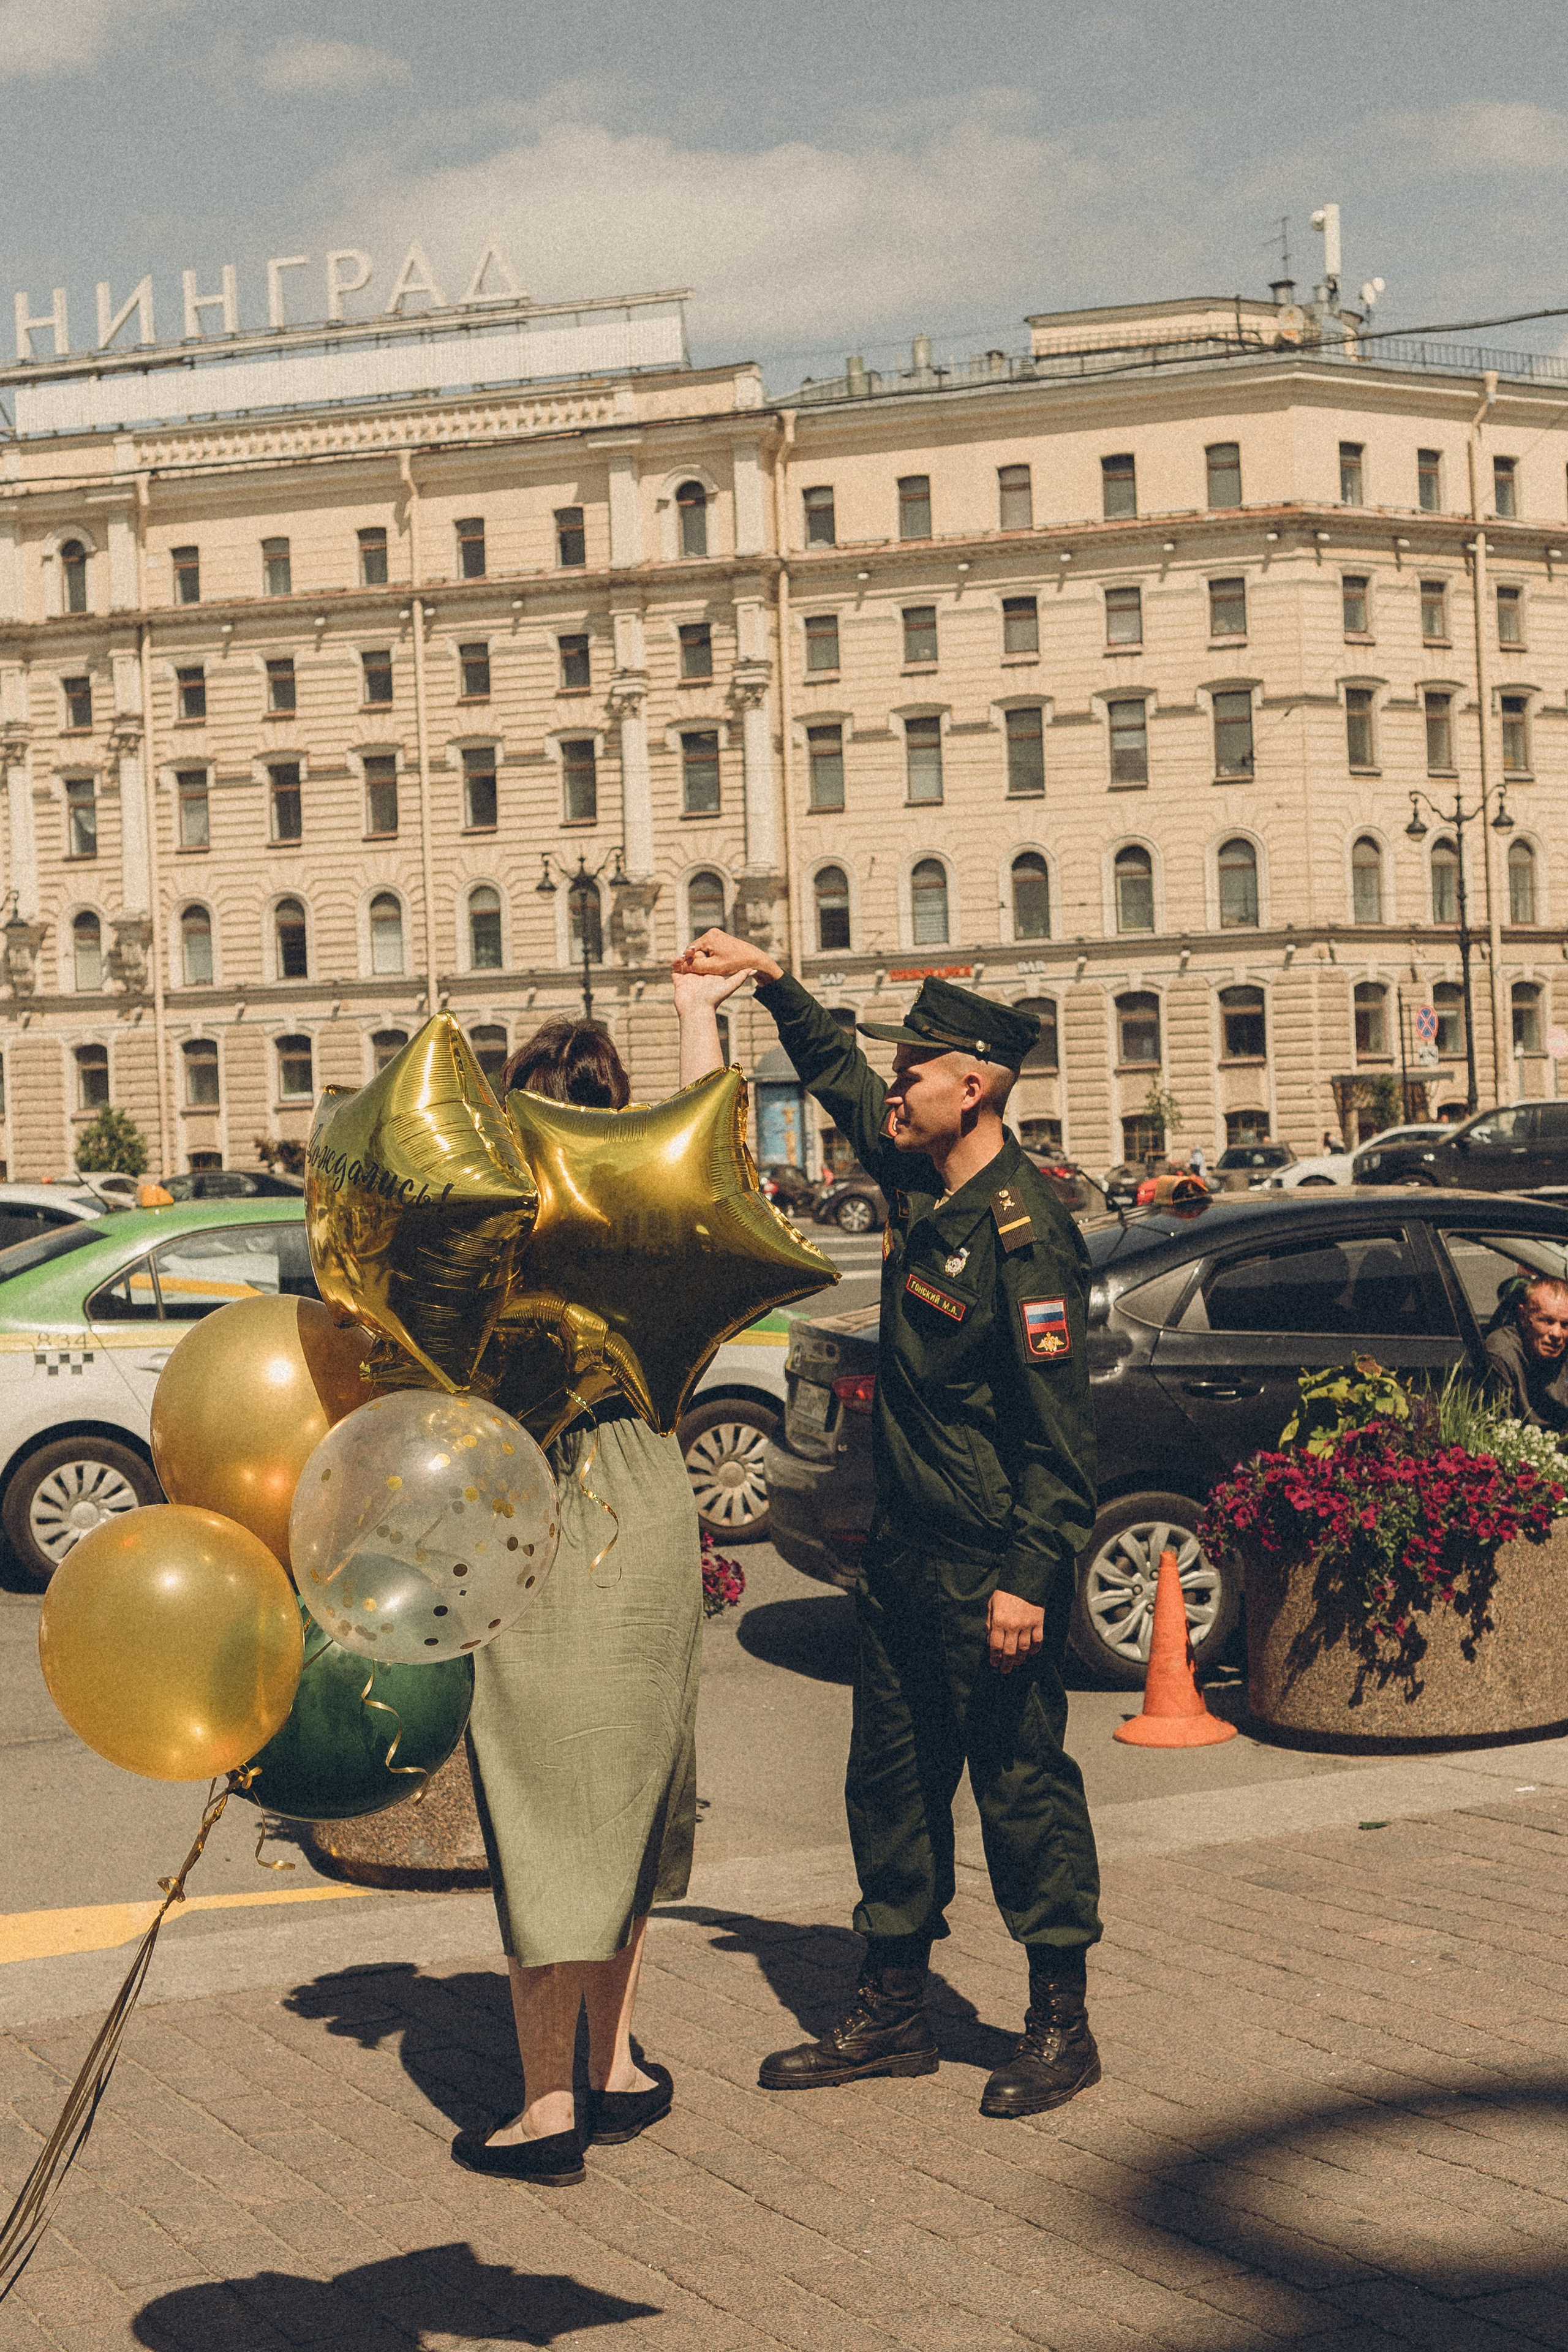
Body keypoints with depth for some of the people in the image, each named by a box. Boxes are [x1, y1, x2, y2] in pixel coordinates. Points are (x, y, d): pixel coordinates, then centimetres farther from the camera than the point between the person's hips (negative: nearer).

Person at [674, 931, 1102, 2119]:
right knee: (891, 1777, 14)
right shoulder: (923, 1183, 6)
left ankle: (1061, 2026, 13)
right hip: (904, 1551, 9)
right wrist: (774, 981, 21)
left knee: (1023, 1780, 1)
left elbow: (1058, 1432, -20)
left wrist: (1028, 1578, -23)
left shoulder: (1024, 1232, -19)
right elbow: (842, 1078, 27)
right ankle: (894, 2011, 26)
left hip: (991, 1568, -9)